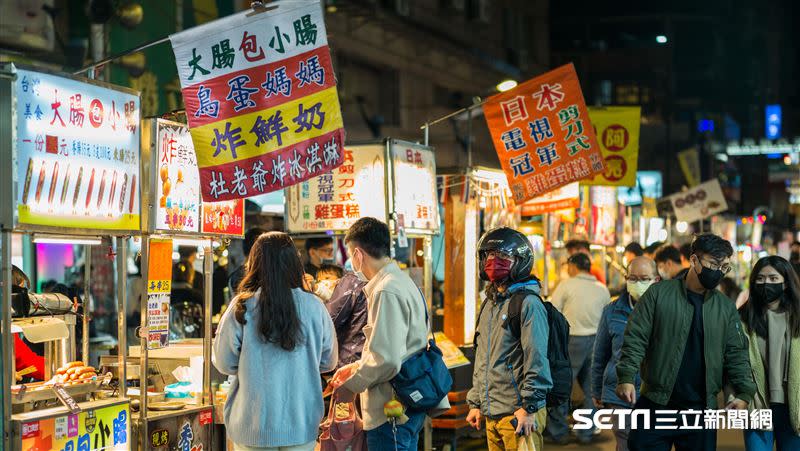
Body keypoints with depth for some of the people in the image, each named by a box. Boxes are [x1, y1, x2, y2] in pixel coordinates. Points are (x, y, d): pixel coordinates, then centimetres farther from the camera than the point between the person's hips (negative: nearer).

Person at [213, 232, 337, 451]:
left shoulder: (242, 308, -11)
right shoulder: (314, 307, -7)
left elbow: (224, 364, -2)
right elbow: (328, 362, 5)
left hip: (253, 425, -1)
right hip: (301, 425, 1)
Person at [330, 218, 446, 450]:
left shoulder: (386, 292, -18)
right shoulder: (403, 281, 14)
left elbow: (386, 360, -23)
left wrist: (352, 385, -10)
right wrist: (353, 369, 20)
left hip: (392, 411, -10)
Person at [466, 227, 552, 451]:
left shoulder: (528, 303, -10)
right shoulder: (489, 304, 17)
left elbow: (537, 359, -15)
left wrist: (529, 407, -17)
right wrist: (475, 403, 20)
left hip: (518, 414, -8)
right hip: (491, 414, 8)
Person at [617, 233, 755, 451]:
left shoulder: (726, 307, 7)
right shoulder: (659, 294, -2)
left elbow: (736, 355, 9)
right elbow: (635, 339, -5)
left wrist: (744, 393, -2)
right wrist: (627, 377, -16)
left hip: (701, 410, 3)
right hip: (655, 407, -3)